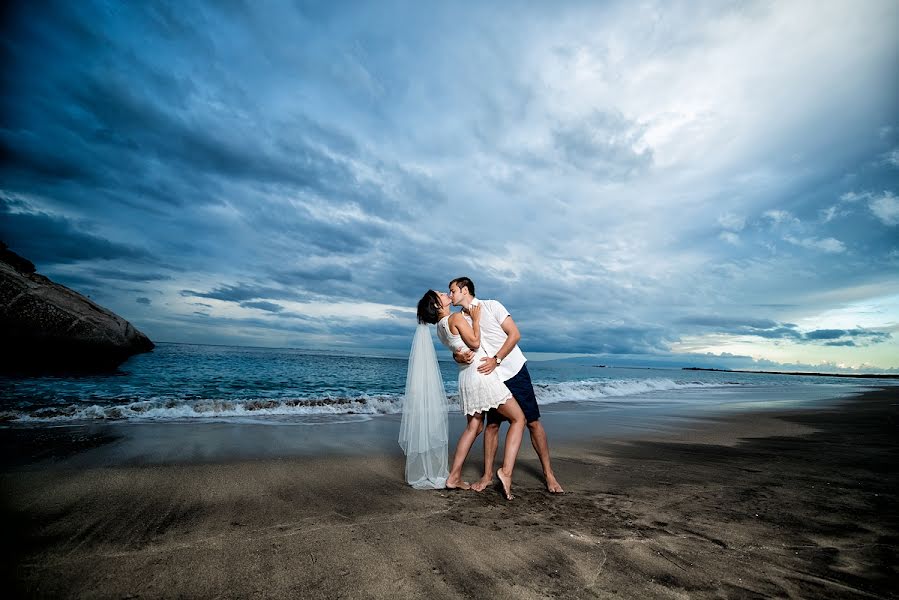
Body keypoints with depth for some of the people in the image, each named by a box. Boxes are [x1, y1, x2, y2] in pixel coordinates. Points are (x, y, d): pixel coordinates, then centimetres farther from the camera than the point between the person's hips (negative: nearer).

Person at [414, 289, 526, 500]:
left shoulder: (440, 327, 14)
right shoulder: (456, 317, -11)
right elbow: (475, 343, -14)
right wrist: (476, 318, -4)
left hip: (465, 378, 8)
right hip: (482, 373, -8)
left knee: (473, 427, 17)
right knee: (518, 419, 1)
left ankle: (454, 476, 20)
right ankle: (506, 470, -10)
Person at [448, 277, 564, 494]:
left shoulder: (491, 306, -8)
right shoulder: (460, 320, 5)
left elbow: (515, 334, -11)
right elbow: (457, 349, 3)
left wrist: (496, 360, -19)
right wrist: (458, 356, -22)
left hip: (515, 371, -3)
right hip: (491, 377, 3)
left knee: (533, 422, 3)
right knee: (492, 424, 5)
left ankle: (548, 473, 16)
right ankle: (488, 474, 17)